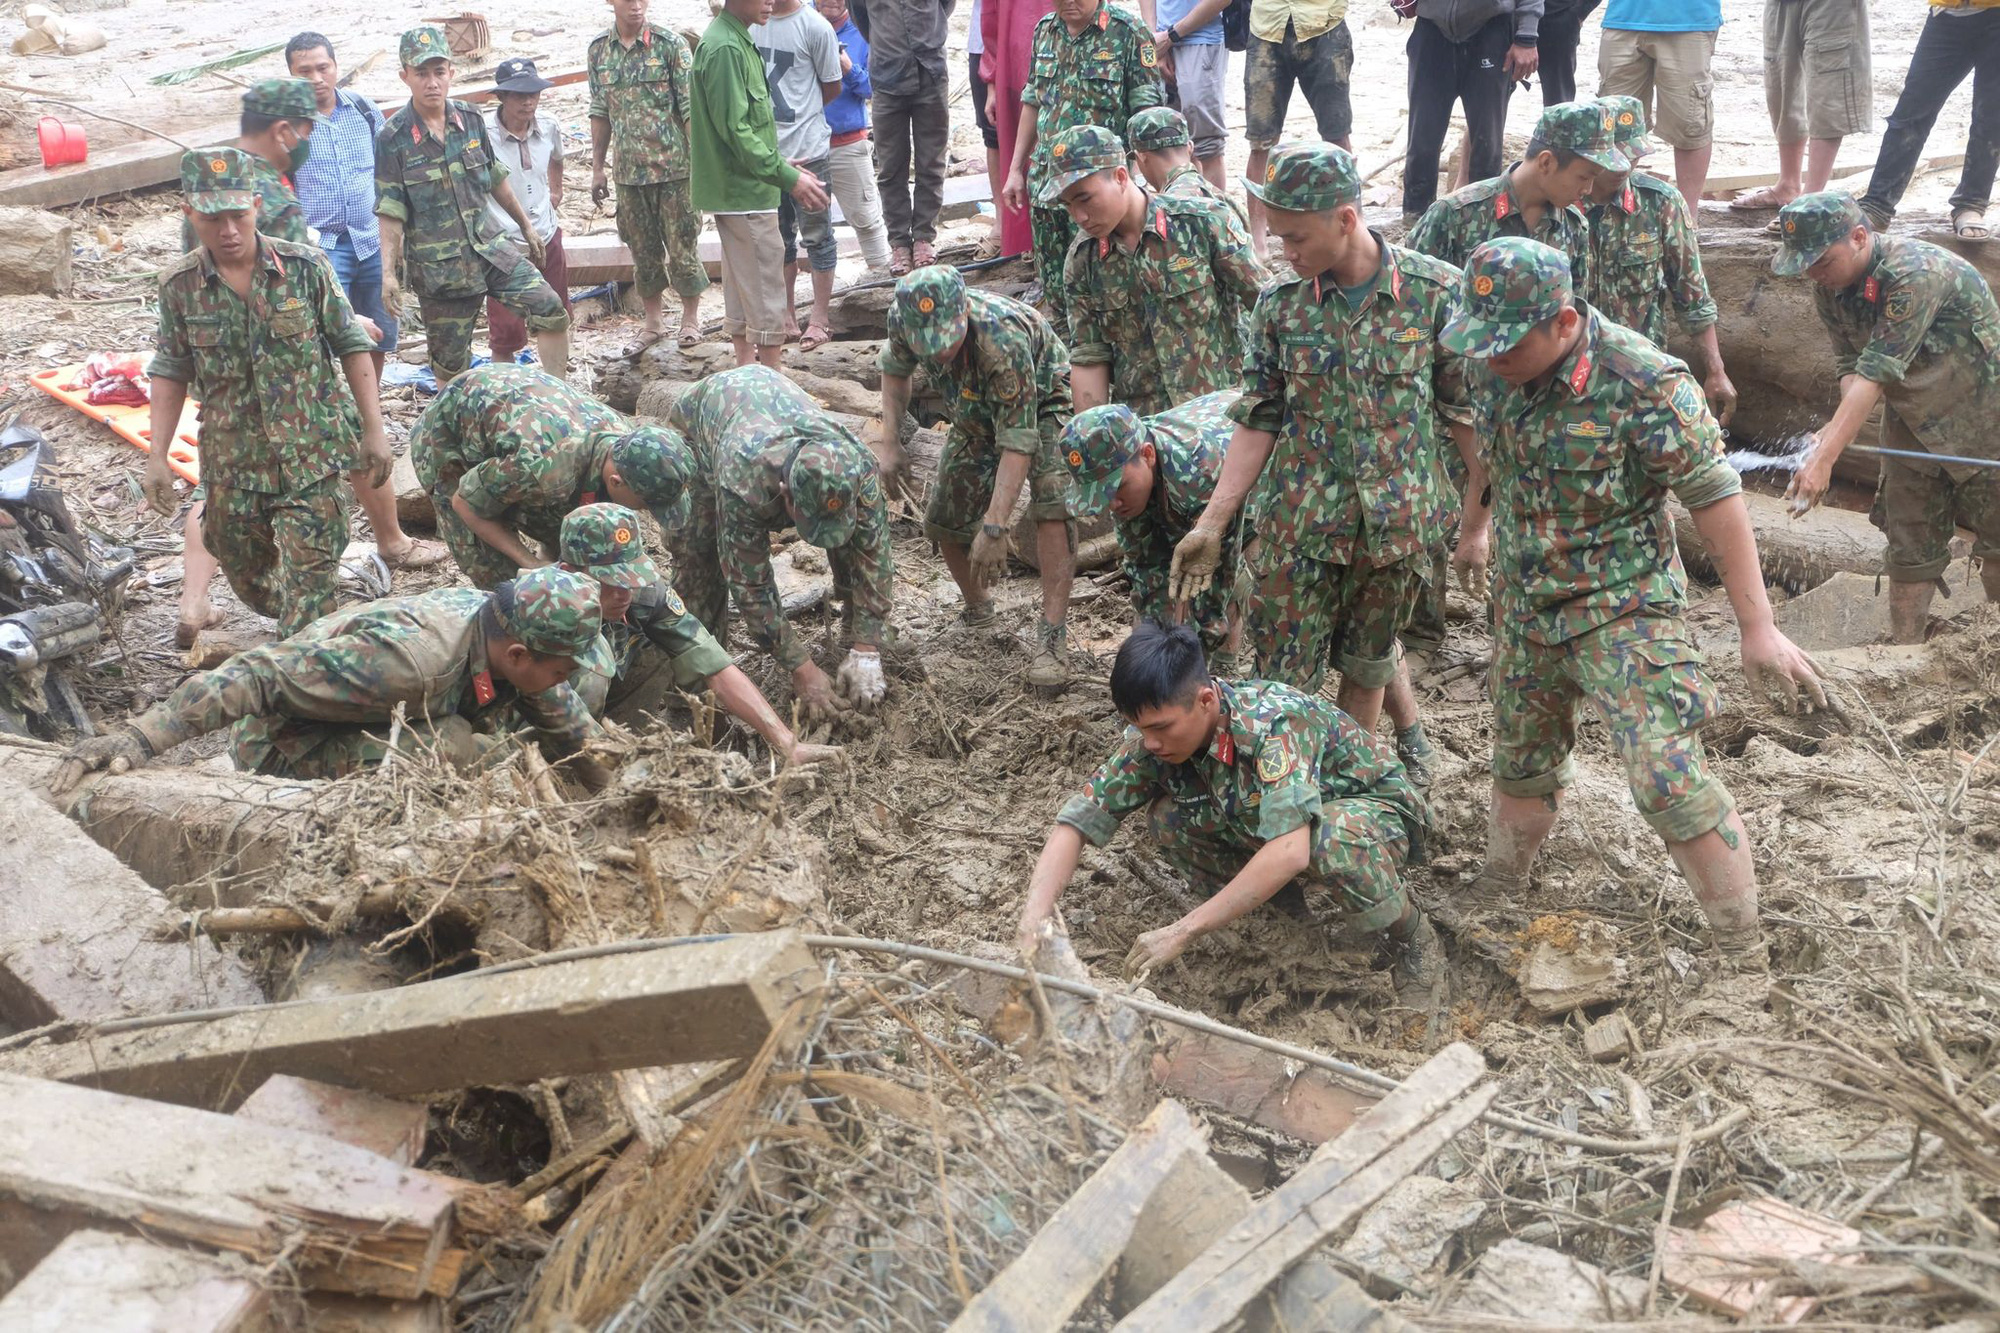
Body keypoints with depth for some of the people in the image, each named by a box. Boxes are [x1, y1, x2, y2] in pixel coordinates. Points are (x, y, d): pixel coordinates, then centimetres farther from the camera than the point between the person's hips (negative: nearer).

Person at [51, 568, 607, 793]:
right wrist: (138, 736, -43)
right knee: (450, 745, -32)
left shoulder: (505, 628, -11)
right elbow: (259, 676, -38)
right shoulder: (414, 659, -37)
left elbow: (572, 731, 6)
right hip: (286, 746, -8)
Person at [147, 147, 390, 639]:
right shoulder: (179, 285, -2)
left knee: (310, 579, -8)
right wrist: (157, 457, 2)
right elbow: (171, 373, 6)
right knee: (247, 574, 16)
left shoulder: (305, 267, -7)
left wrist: (373, 430, -4)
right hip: (233, 464, 3)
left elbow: (353, 348, -1)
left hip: (311, 453, -3)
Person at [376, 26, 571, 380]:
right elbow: (390, 213, -10)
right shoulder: (392, 138, -10)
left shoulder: (470, 119, 2)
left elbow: (496, 180, 15)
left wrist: (526, 225, 21)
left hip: (488, 247, 4)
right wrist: (389, 273, -15)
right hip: (437, 268, -4)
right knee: (450, 363, 5)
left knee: (552, 312, -10)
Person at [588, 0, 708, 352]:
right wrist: (597, 168, 12)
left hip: (674, 166, -3)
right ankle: (653, 323, 25)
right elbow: (600, 113, 11)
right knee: (643, 250, 12)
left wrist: (700, 161, -12)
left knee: (683, 245, 4)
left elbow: (690, 108, -8)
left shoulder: (670, 43, -7)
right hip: (628, 171, 4)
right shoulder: (598, 49, 4)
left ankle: (691, 319, 21)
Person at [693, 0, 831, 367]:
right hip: (746, 191, -10)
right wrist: (787, 177, -20)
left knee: (740, 288, 15)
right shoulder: (725, 48, -19)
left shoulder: (736, 41, 13)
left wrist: (781, 165, 17)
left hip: (734, 190, 10)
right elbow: (735, 129, -22)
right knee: (767, 296, -5)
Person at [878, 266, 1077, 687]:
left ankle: (1052, 635, -25)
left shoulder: (1003, 340, -44)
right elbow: (895, 368, -1)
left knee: (1052, 504, -28)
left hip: (1041, 403, -6)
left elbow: (1018, 440, -42)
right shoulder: (903, 318, -27)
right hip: (976, 412, 6)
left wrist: (994, 527, -45)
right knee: (944, 519, 3)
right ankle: (979, 610, 28)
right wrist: (890, 443, -9)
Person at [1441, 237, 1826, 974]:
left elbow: (1715, 499, -20)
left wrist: (1757, 627, -19)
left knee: (1669, 778, -14)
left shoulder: (1645, 384, -25)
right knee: (1520, 765, 19)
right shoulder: (1492, 367, -6)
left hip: (1622, 607, -6)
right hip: (1525, 602, 6)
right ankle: (1493, 902, 38)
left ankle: (1748, 960, -3)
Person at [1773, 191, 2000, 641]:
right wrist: (1837, 425, -27)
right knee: (1910, 545, 9)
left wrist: (1824, 457, -41)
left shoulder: (1915, 272, -32)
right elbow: (1852, 367, -5)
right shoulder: (1829, 292, -7)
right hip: (1913, 426, 6)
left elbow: (1877, 369, -37)